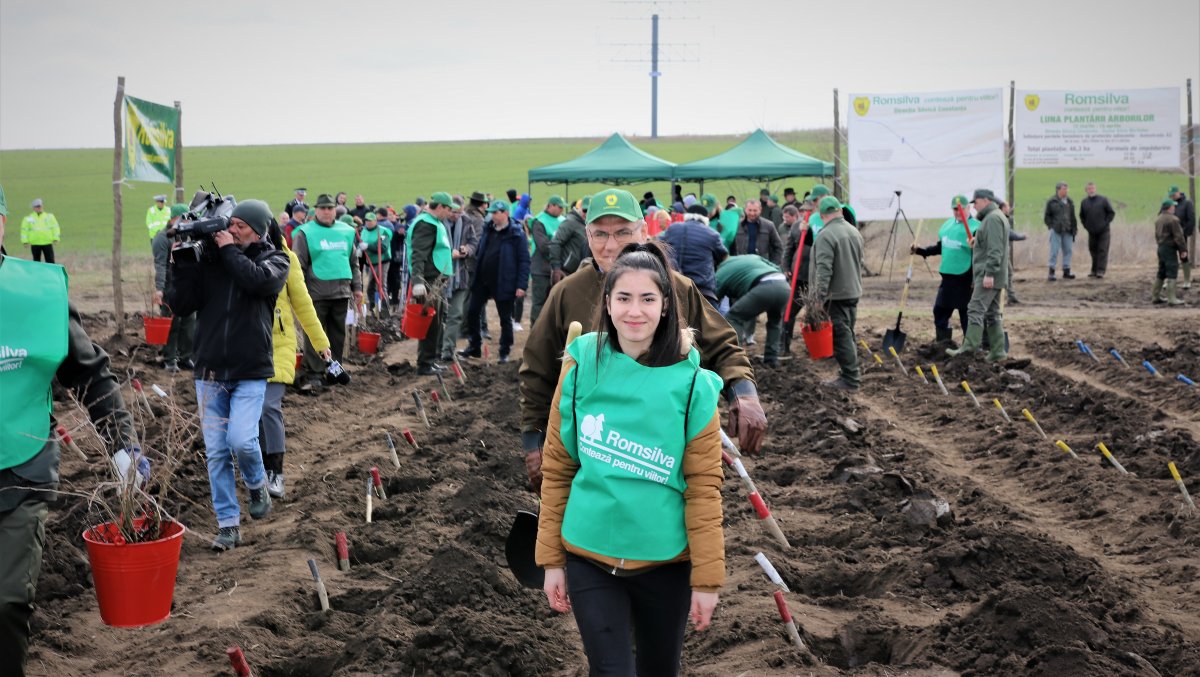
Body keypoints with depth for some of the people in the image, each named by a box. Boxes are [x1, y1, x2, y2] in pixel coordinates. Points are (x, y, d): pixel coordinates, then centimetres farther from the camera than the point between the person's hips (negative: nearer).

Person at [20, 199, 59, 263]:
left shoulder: (49, 216, 9)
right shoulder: (28, 218, 6)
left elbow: (55, 227, 9)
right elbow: (24, 230, 5)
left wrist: (55, 238, -1)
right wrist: (25, 241, -3)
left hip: (47, 243, 0)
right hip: (35, 244, 0)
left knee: (50, 261, -7)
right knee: (36, 261, 7)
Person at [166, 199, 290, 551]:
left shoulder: (274, 259, 2)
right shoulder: (208, 258, 4)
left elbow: (259, 279, -21)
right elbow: (181, 305, 0)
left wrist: (230, 250, -12)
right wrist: (183, 265, -10)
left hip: (251, 372, -2)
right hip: (210, 372, 2)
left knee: (241, 439, -17)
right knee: (216, 452, 3)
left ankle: (257, 484, 15)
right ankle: (228, 524, 13)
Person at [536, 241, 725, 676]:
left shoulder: (691, 382, -8)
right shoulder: (581, 367, -4)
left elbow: (703, 486, -7)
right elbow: (557, 468, 1)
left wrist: (707, 577, -7)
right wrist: (551, 559, 2)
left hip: (665, 562, 0)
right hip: (589, 558, 0)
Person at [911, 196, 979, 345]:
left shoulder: (975, 226, -10)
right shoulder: (948, 224, 14)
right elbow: (940, 247, 25)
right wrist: (920, 250, 19)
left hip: (965, 278, -7)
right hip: (947, 276, 7)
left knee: (966, 312, -1)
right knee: (940, 309, 12)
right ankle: (943, 340, 26)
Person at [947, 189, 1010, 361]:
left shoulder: (993, 219, -13)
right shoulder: (994, 217, 21)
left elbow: (995, 249, -22)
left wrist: (989, 273, -25)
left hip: (988, 276, -11)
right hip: (993, 276, 11)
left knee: (976, 310, -14)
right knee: (993, 313, 11)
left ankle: (969, 347, -19)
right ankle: (997, 351, 12)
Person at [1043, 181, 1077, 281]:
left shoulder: (1069, 202, 13)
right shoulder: (1051, 202, -2)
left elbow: (1073, 216, 19)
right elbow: (1046, 217, 0)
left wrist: (1074, 227, 11)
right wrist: (1051, 226, -9)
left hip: (1068, 231, 5)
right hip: (1056, 231, -5)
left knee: (1068, 250, 7)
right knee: (1054, 251, -5)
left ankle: (1066, 271, 15)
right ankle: (1051, 272, -3)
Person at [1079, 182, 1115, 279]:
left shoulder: (1103, 200, -3)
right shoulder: (1084, 202, 6)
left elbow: (1111, 213, 0)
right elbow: (1082, 216, 18)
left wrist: (1105, 223, -8)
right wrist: (1086, 225, 6)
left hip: (1104, 231, -3)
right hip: (1092, 232, 4)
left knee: (1102, 251, -8)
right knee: (1093, 250, 9)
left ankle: (1101, 271, -10)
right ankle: (1094, 271, 19)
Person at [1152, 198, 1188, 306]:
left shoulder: (1159, 219, 11)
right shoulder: (1173, 220, -17)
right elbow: (1178, 236, -17)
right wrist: (1183, 250, -12)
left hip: (1161, 248, 9)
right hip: (1170, 249, -9)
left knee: (1161, 273, 16)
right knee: (1172, 273, -7)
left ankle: (1156, 296, 20)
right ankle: (1171, 299, -9)